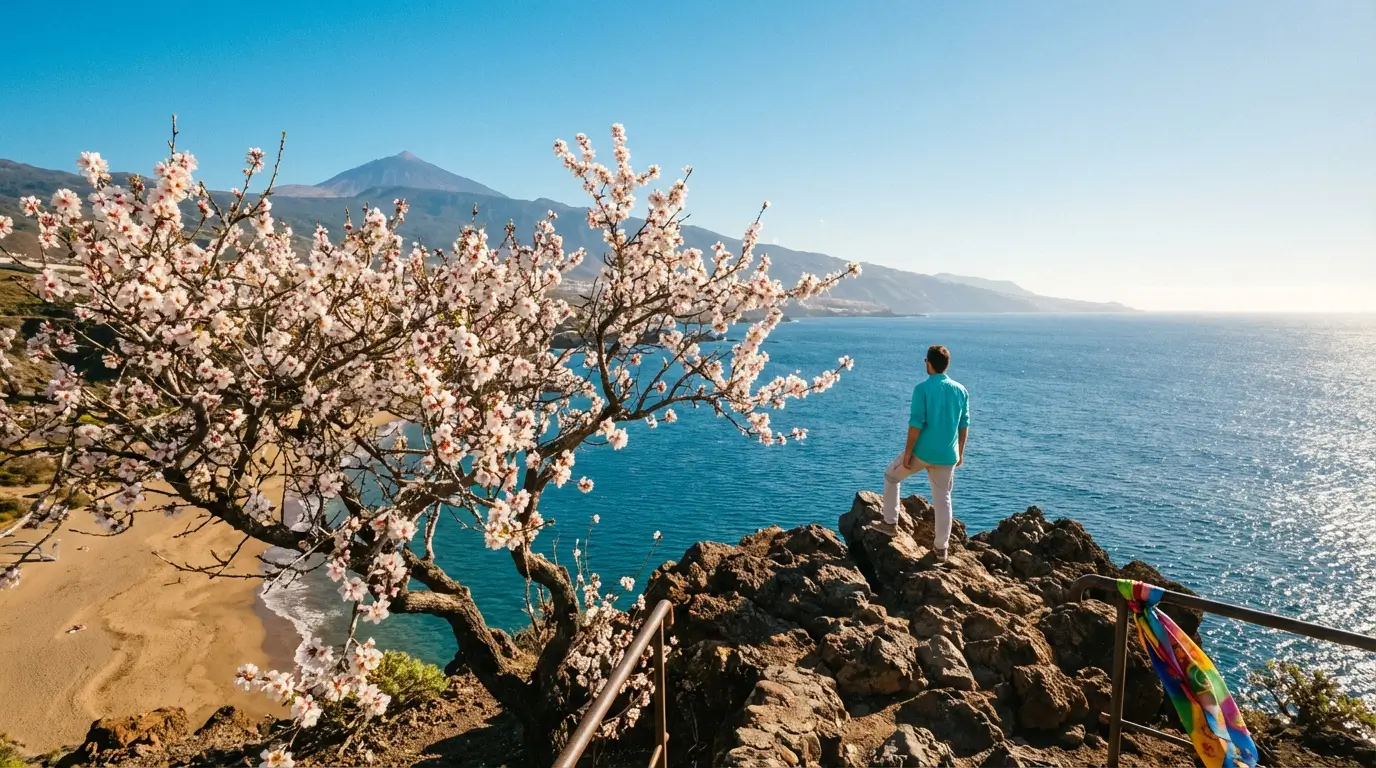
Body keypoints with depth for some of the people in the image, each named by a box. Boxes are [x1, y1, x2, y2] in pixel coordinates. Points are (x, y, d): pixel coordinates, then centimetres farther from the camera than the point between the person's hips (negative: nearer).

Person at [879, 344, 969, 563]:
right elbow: (964, 425, 8)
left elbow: (916, 424, -16)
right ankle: (941, 548, 18)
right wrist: (960, 452, 18)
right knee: (943, 499, 14)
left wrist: (908, 452, -8)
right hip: (947, 455, 4)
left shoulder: (922, 389, -13)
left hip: (922, 452, -4)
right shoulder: (961, 390, 3)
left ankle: (890, 523, 22)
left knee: (891, 476, 20)